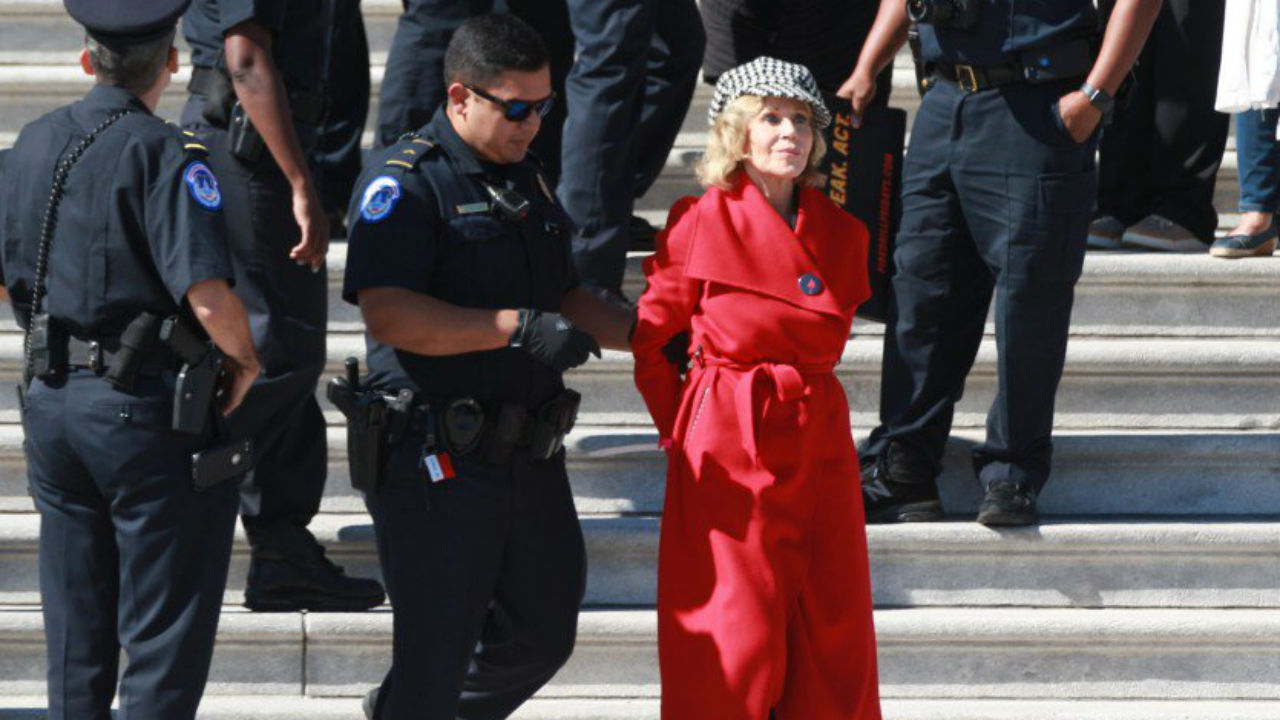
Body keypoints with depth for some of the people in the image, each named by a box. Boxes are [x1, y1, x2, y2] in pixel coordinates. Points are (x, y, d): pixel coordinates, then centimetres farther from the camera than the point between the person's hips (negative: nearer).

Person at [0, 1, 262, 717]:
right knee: (166, 637, 2)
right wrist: (246, 361, -7)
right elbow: (209, 300, -25)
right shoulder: (166, 154, -16)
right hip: (148, 414, -7)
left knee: (76, 627, 17)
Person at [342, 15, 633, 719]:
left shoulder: (527, 179, 16)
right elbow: (387, 313, -23)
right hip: (438, 464, -8)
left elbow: (563, 297, 27)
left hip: (531, 456, 8)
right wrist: (519, 328, -27)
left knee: (543, 634, 15)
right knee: (437, 654, -4)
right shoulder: (405, 182, -11)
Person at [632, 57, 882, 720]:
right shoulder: (702, 223, -5)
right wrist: (682, 428, 3)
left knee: (835, 629, 5)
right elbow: (648, 340, 2)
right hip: (729, 451, -5)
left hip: (821, 441, 5)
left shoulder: (841, 234, 8)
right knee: (737, 638, -3)